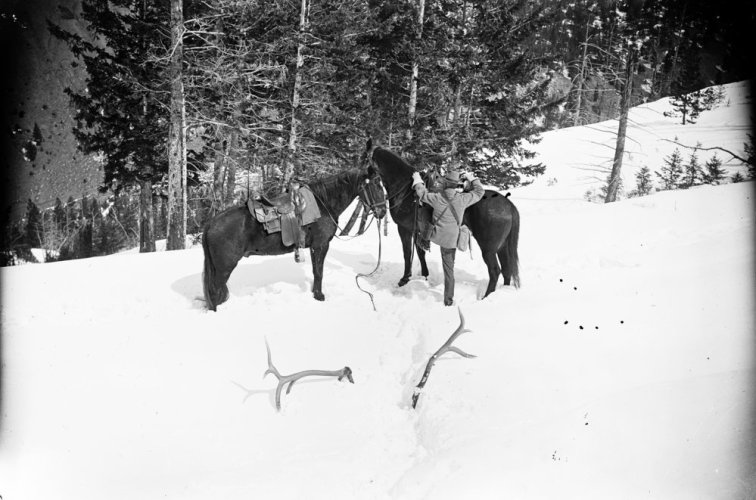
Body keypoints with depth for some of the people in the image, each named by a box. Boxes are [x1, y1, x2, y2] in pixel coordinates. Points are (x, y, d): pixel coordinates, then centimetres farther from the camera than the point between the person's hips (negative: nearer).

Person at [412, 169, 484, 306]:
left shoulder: (437, 198, -14)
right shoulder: (463, 199, -13)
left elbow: (422, 193, 4)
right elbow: (479, 192, 3)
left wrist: (417, 180, 21)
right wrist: (471, 178, 16)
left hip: (436, 236, -1)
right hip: (451, 239, 1)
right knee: (449, 268, 12)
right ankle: (448, 300, 19)